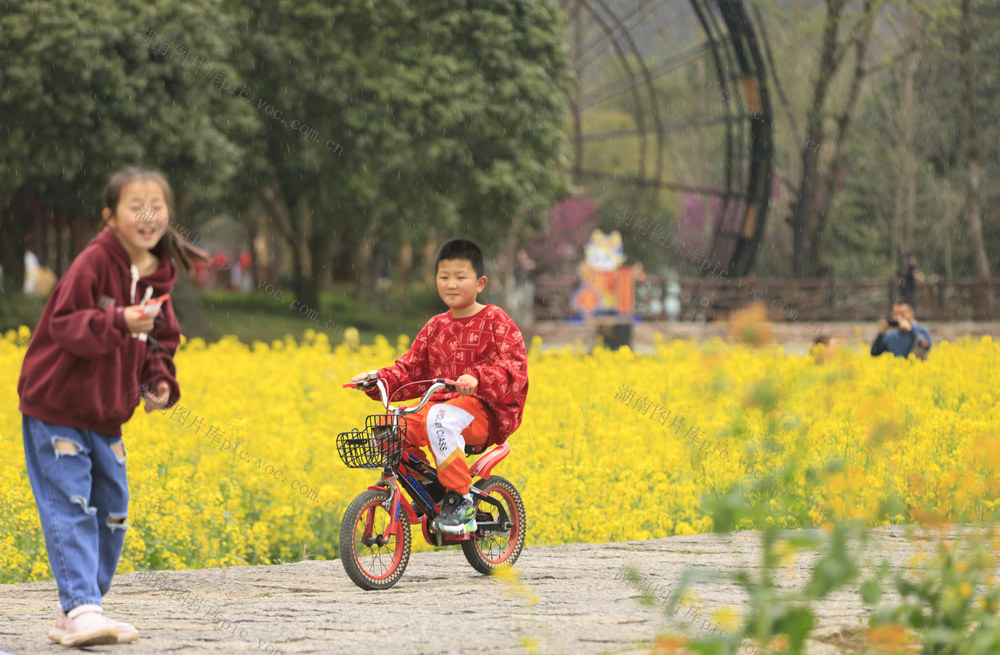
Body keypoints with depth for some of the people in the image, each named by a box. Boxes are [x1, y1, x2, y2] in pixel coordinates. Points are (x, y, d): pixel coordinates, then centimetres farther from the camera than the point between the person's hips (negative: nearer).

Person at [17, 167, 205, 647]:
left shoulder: (157, 277, 4)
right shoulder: (94, 263, -17)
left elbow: (161, 341, 17)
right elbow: (64, 323, -23)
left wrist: (161, 382, -1)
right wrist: (119, 322, -36)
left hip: (106, 416, 8)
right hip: (56, 408, -7)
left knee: (112, 513, 8)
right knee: (70, 510, -13)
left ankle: (75, 612, 17)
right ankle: (81, 611, -17)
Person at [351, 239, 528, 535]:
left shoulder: (495, 321, -2)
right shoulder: (436, 327, 15)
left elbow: (514, 368, -15)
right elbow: (410, 369, 17)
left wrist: (478, 379, -34)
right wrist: (378, 379, -3)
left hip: (485, 411, -6)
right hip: (441, 403, 6)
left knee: (439, 418, -38)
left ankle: (461, 502, -29)